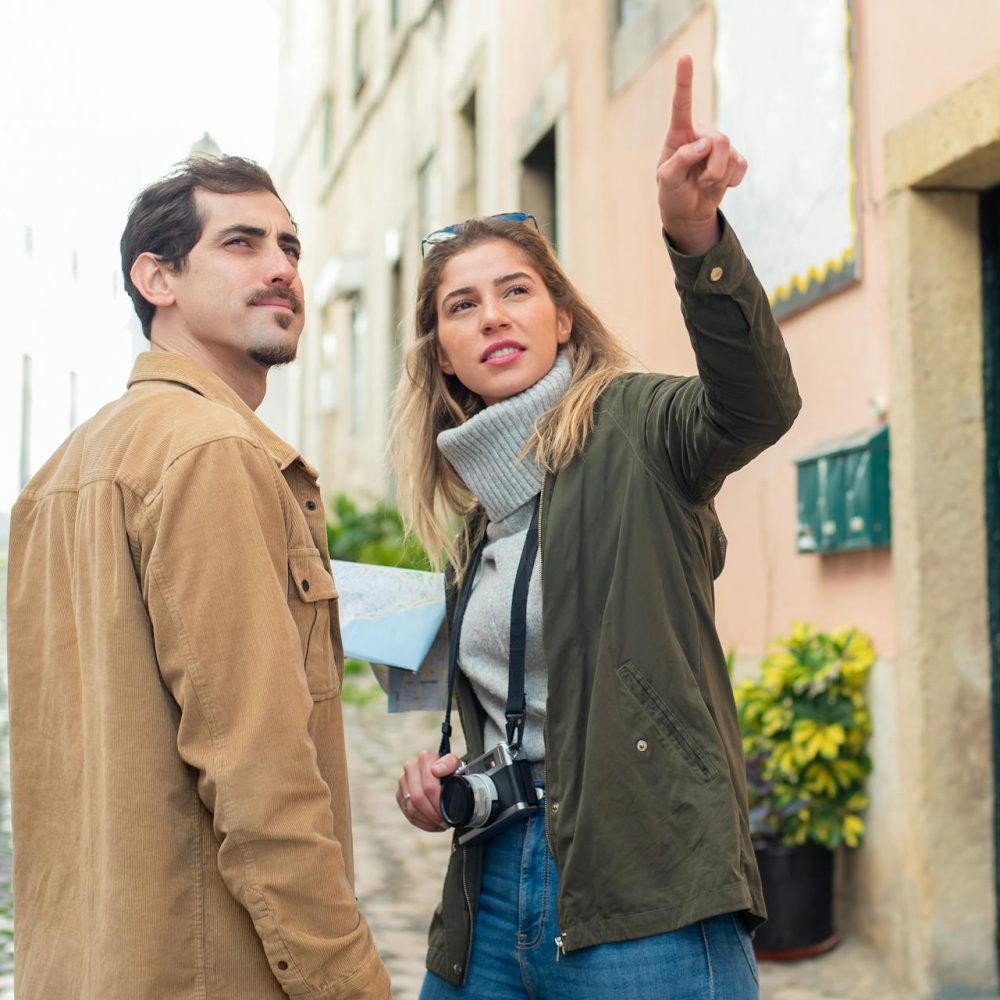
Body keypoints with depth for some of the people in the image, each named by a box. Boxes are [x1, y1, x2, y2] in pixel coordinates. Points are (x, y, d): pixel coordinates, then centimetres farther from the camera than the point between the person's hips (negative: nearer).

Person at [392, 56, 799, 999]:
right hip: (492, 902, 7)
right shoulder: (478, 522, 14)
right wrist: (440, 780, 4)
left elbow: (756, 401, -26)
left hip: (644, 909, -6)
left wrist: (695, 231, -41)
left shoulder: (633, 427, -4)